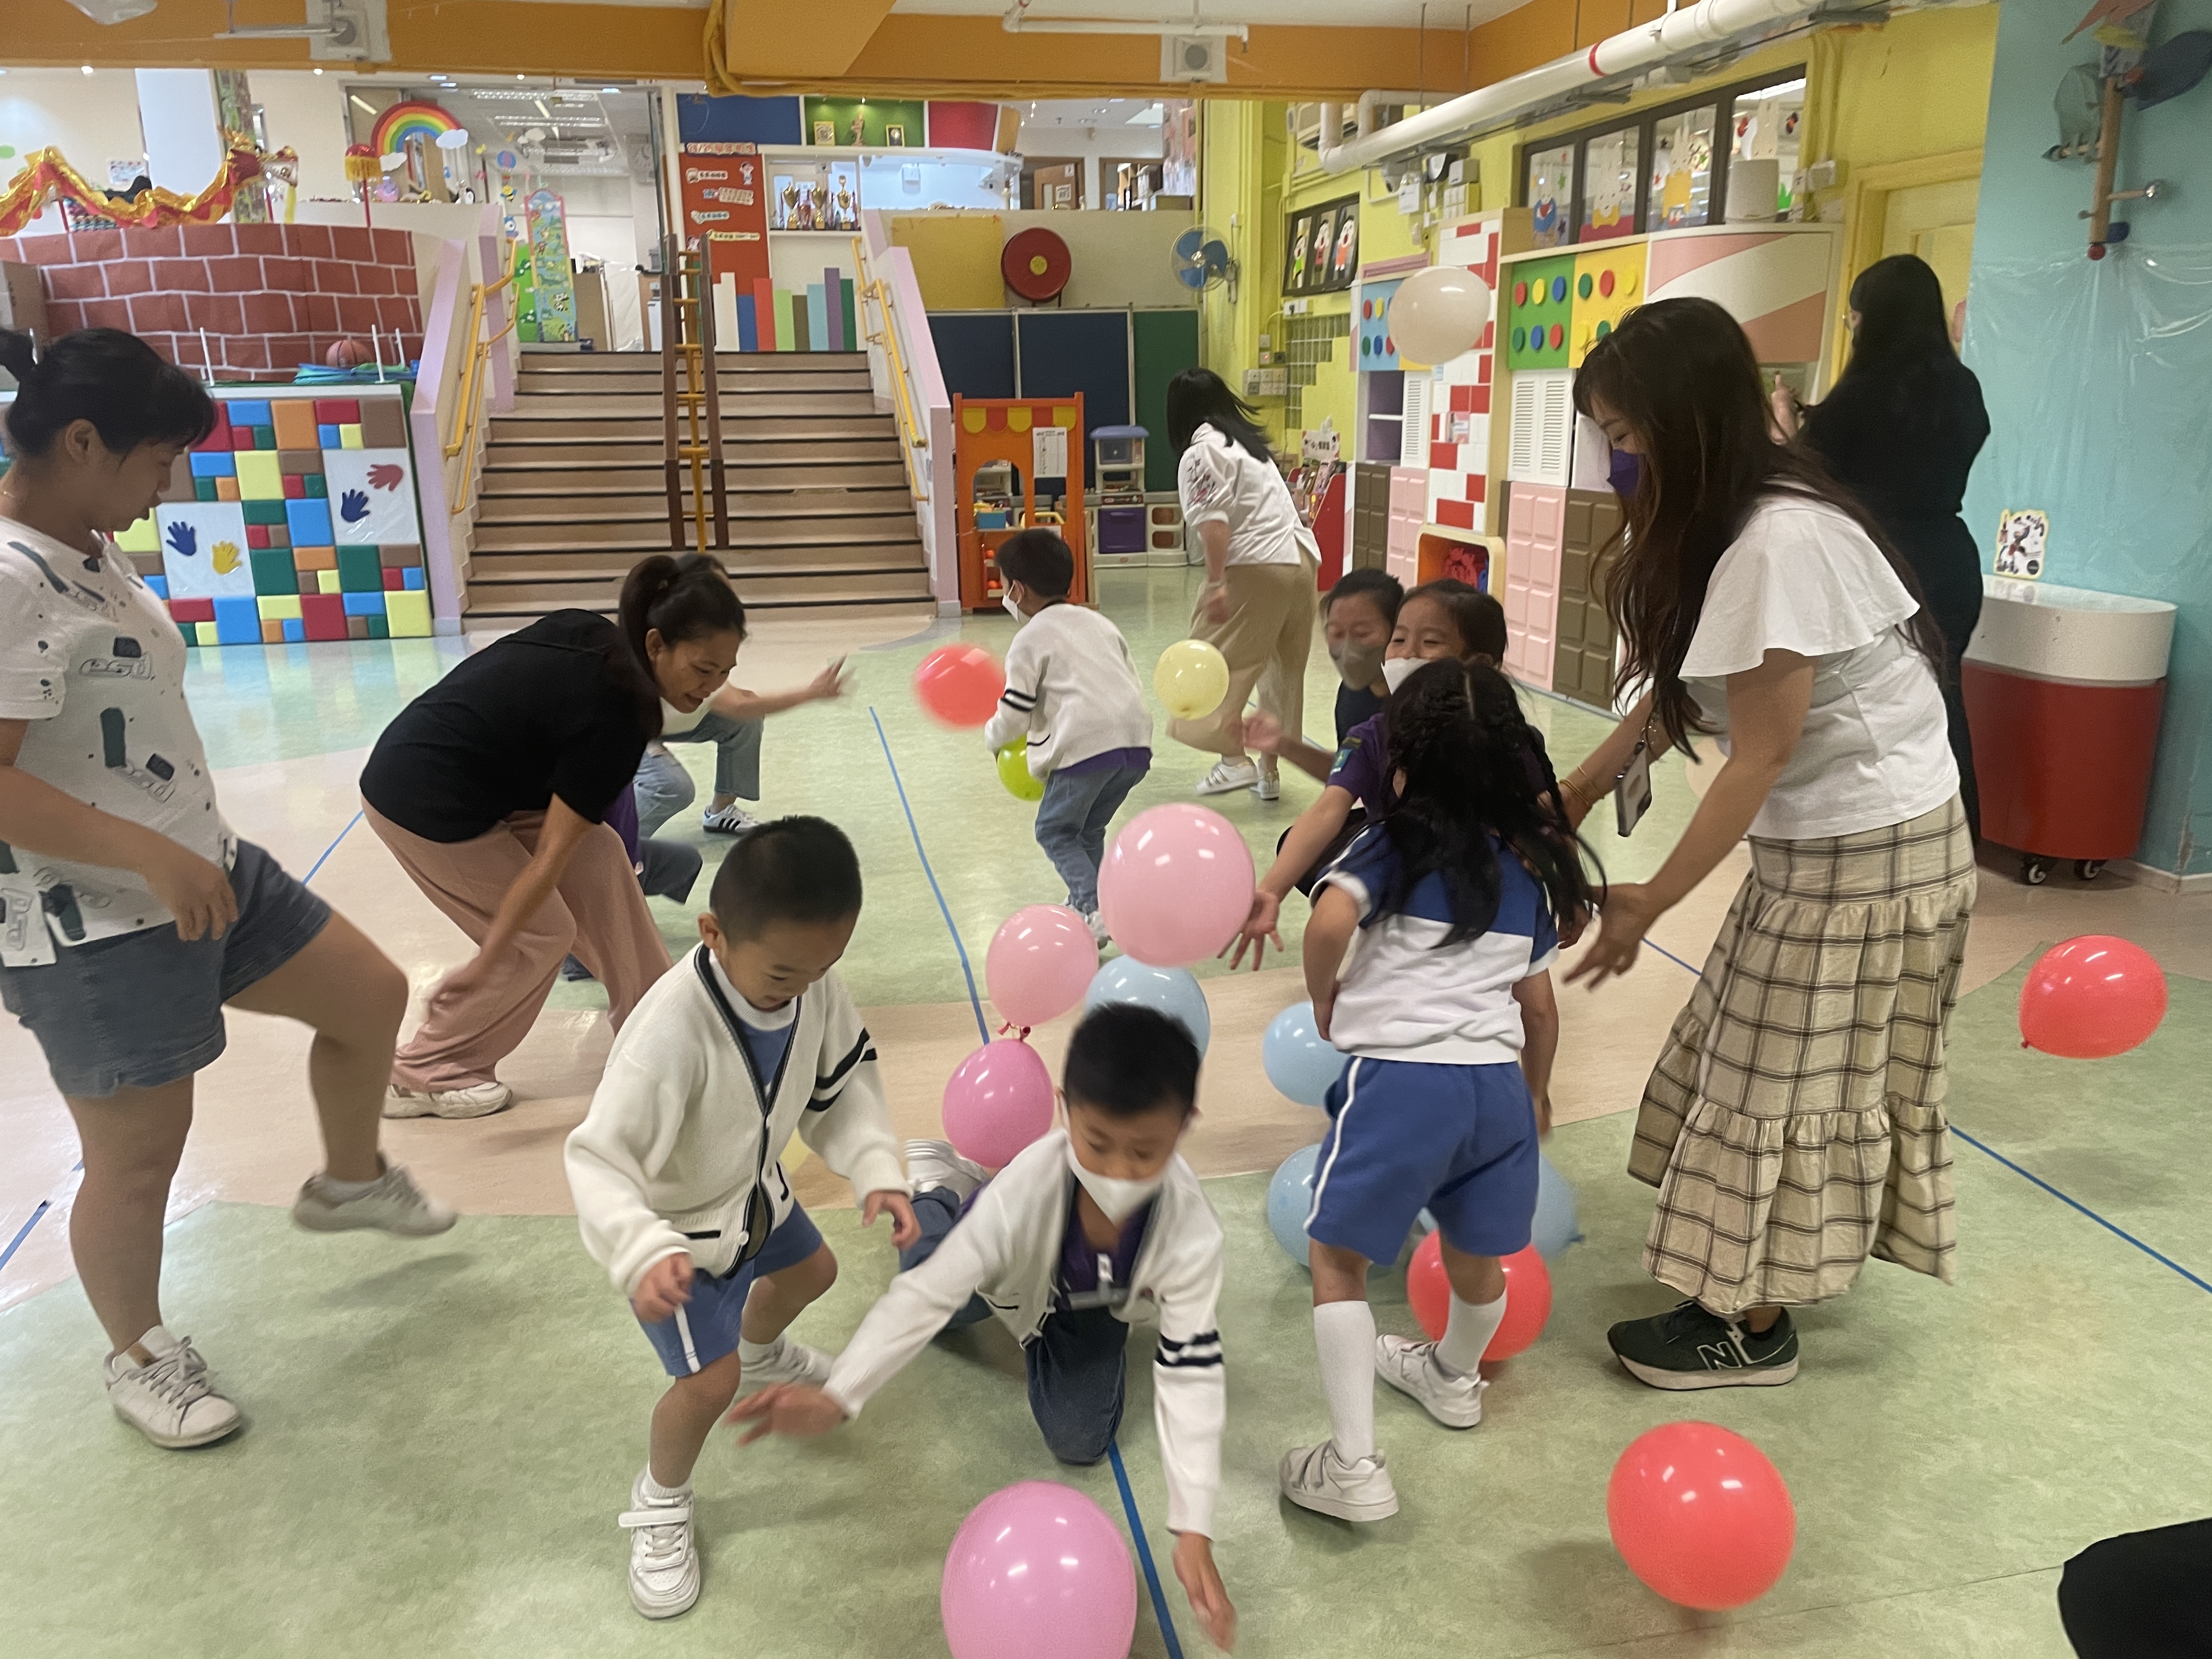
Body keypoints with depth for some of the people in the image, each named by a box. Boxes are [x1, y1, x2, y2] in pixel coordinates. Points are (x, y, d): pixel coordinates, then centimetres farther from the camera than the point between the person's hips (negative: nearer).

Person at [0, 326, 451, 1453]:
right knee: (139, 1153, 6)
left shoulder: (91, 554, 8)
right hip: (96, 930, -9)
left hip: (204, 873, 9)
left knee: (370, 996, 15)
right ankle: (138, 1356, 30)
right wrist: (151, 855, -29)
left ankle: (349, 1181, 40)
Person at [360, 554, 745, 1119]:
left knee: (599, 858, 9)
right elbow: (550, 859, -23)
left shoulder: (590, 636, -4)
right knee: (539, 937, 1)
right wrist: (488, 958, -19)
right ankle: (421, 1076, 14)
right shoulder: (615, 719, -26)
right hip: (424, 804, -9)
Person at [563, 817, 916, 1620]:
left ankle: (761, 1352, 65)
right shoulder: (671, 1031, -43)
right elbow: (599, 1160, -40)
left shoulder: (816, 983, -25)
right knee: (710, 1377, -9)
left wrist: (877, 1169, -26)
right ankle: (660, 1503, 24)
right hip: (677, 1221, -7)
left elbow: (844, 1081, -11)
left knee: (810, 1272, 29)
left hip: (752, 1187, 7)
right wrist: (645, 1253, -56)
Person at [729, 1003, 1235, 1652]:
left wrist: (1193, 1530, -41)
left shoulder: (1192, 1231, -41)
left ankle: (1040, 1330, 24)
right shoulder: (1029, 1185, -44)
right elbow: (926, 1293, -42)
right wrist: (837, 1397, -53)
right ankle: (943, 1189, 32)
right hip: (1011, 1274, 0)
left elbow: (1192, 1373, -36)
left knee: (1080, 1441, -5)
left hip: (1092, 1308, 1)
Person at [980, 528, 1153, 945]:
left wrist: (992, 738, 23)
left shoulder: (1032, 638, 4)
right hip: (1137, 740, 7)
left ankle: (1093, 910, -8)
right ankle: (1084, 904, 24)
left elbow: (1015, 712, 3)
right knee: (1089, 829, 23)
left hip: (1085, 743, -7)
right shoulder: (1100, 623, 24)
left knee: (1056, 831, 8)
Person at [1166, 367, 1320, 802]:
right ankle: (1269, 770, 21)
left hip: (1256, 566, -9)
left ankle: (1236, 761, -6)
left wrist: (1216, 582, -22)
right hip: (1301, 559, 9)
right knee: (1283, 670, 14)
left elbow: (1213, 520, -17)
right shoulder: (1245, 441, 22)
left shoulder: (1202, 451, -5)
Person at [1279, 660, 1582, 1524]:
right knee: (1475, 1257, 25)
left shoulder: (1395, 841, -2)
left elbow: (1330, 920, -21)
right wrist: (1535, 1092, 33)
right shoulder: (1531, 865, 14)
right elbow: (1540, 1005, 18)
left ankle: (1355, 1467, 2)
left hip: (1398, 1077, -6)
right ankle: (1454, 1379, 53)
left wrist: (1323, 1000, -1)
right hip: (1497, 1083, 6)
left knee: (1337, 1259, 6)